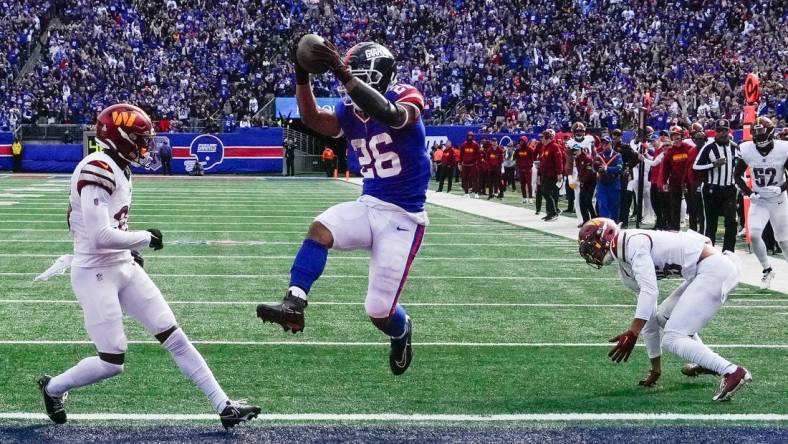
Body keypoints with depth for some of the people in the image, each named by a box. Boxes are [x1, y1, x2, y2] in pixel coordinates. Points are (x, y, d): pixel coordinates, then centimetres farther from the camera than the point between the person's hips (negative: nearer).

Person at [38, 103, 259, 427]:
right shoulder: (97, 171, -21)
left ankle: (224, 406, 6)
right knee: (112, 363, -4)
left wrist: (130, 250, 13)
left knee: (174, 337, 5)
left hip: (123, 267, 9)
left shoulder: (118, 169, 9)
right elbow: (100, 236, -27)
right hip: (95, 273, -9)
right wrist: (145, 238, -13)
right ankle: (52, 388, 23)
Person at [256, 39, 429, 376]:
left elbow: (388, 115, -40)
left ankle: (401, 331, 32)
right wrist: (302, 78, -31)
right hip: (369, 206, 5)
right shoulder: (350, 109, 4)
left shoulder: (406, 98, -15)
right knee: (319, 229, -28)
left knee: (379, 311, -4)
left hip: (403, 218, -5)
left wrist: (343, 74, -49)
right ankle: (294, 303, -35)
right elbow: (314, 120, -15)